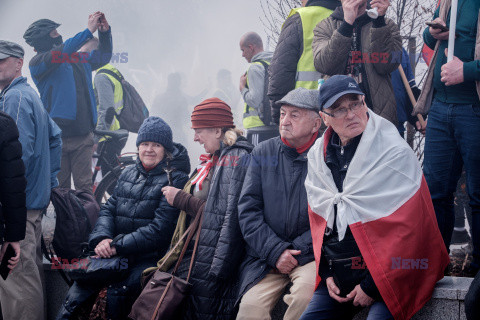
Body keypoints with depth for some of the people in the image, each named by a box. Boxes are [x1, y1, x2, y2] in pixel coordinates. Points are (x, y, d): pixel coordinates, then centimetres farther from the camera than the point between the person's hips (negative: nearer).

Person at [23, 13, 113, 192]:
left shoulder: (78, 59, 16)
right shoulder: (38, 63, -2)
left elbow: (103, 57, 28)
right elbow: (62, 51, -18)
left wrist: (105, 32, 9)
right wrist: (89, 30, -16)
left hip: (83, 135, 4)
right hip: (57, 137, -4)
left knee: (84, 186, 1)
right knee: (59, 189, 1)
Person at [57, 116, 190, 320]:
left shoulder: (175, 180, -3)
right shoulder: (128, 174, 17)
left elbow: (161, 229, -12)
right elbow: (108, 209, 15)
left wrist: (117, 246, -16)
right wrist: (102, 238, -8)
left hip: (149, 259, -5)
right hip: (113, 255, 5)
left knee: (117, 294, -30)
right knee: (77, 293, -16)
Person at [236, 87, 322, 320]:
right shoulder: (263, 154, 10)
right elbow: (247, 210, 5)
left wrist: (296, 252, -11)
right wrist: (276, 251, -8)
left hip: (309, 255, -2)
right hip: (265, 256, 2)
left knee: (307, 293, -33)